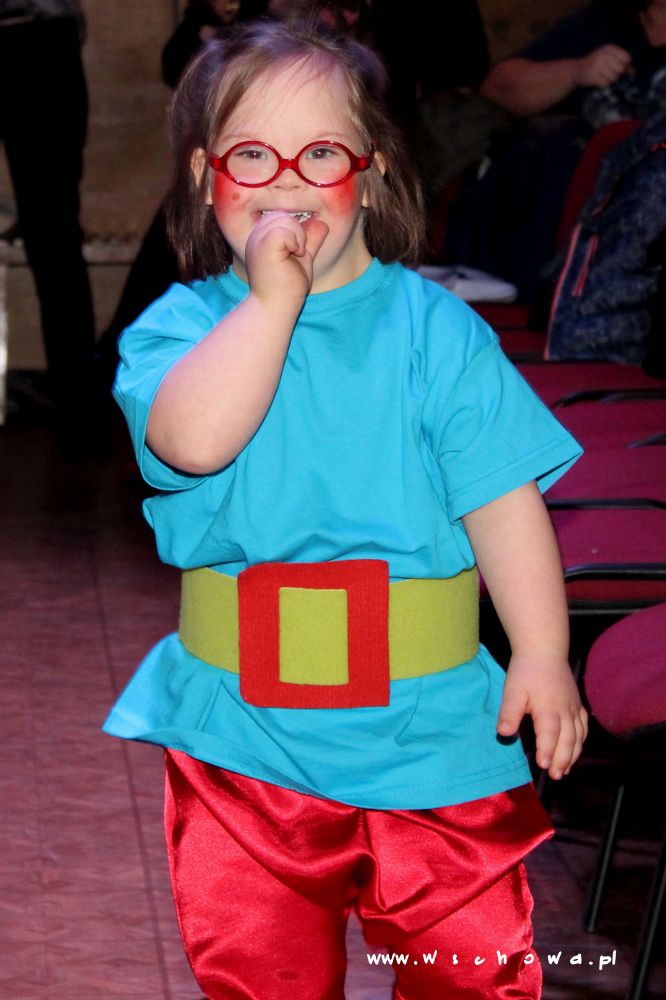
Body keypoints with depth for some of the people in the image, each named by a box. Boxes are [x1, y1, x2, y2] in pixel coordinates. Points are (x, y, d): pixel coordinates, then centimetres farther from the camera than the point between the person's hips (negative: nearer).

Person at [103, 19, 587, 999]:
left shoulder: (431, 327, -2)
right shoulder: (181, 326, -2)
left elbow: (502, 498, -3)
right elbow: (193, 439, -24)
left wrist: (542, 655, -9)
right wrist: (272, 298, -23)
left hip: (427, 726, 0)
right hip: (242, 729, 1)